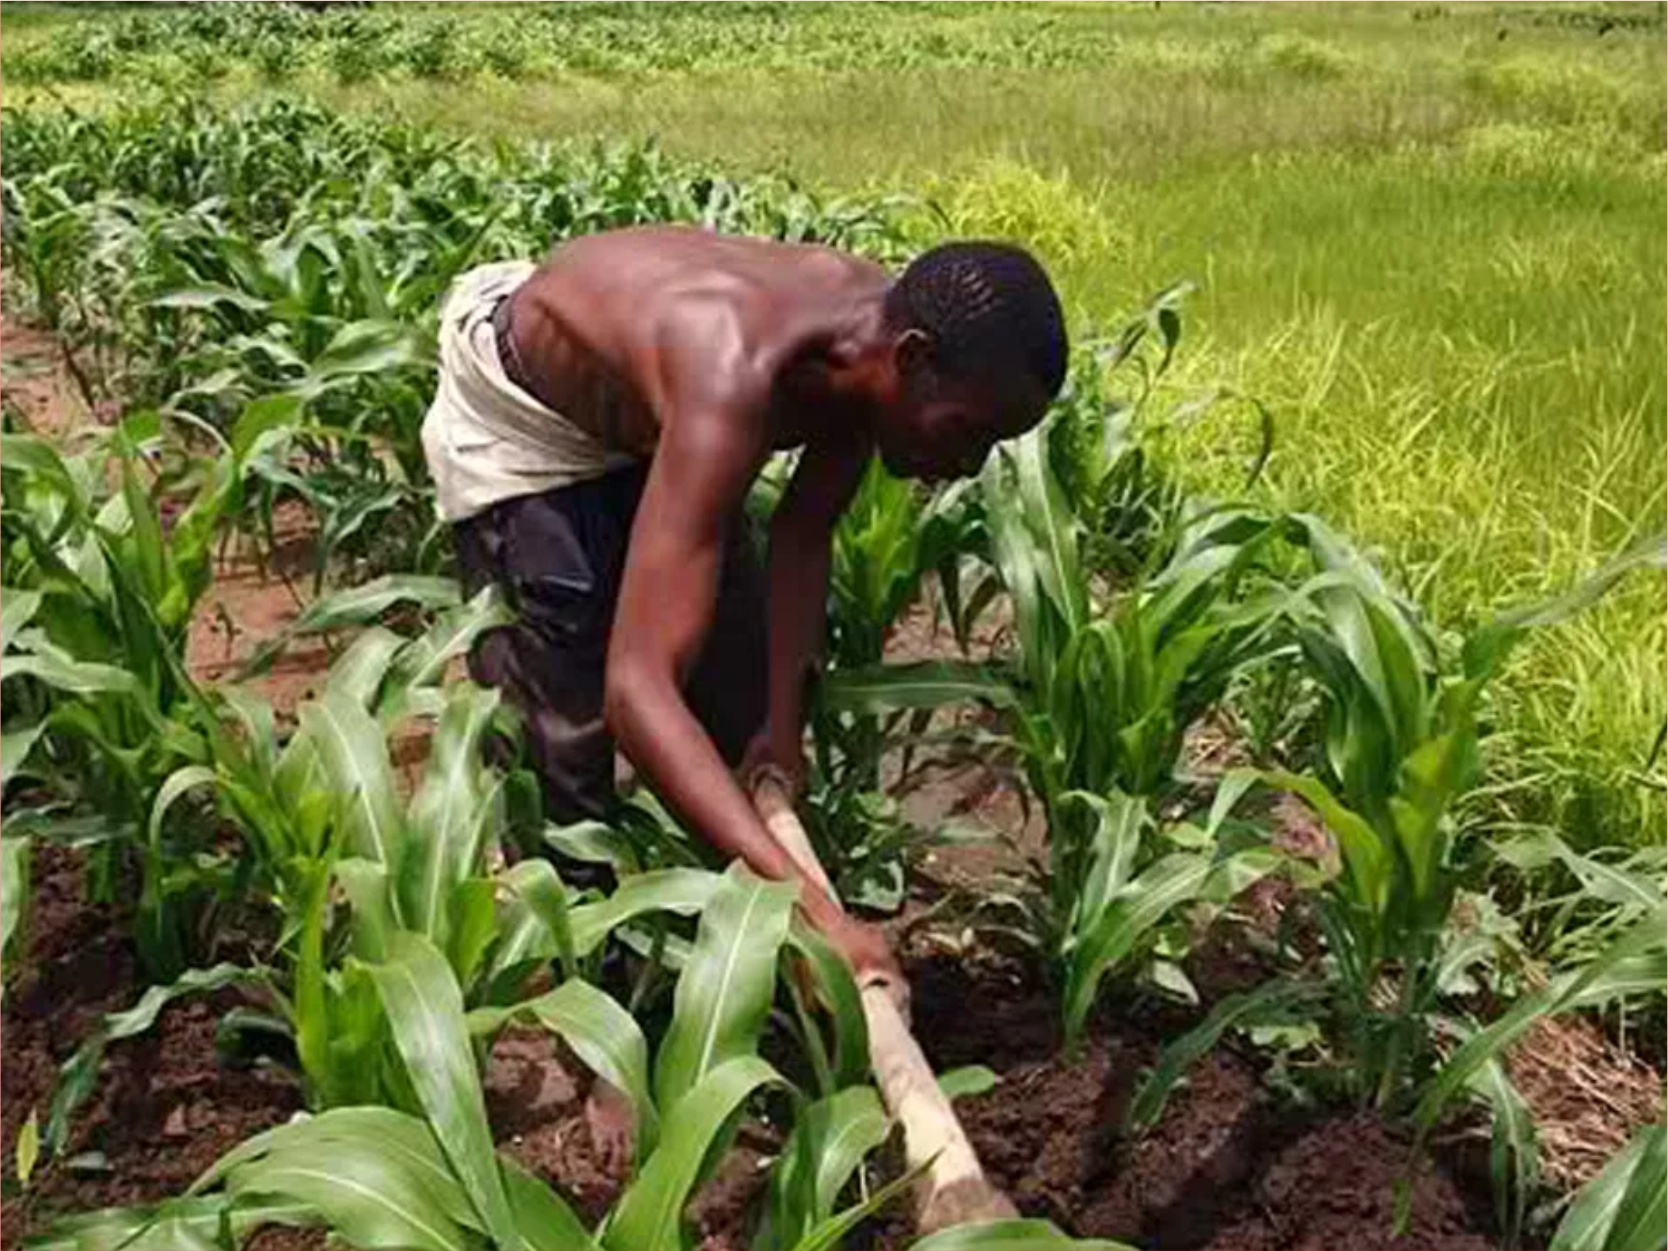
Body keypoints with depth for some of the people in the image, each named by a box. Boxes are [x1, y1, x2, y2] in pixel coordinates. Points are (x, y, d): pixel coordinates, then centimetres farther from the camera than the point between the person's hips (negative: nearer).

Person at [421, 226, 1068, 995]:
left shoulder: (878, 333, -23)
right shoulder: (734, 382, -46)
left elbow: (802, 533, -6)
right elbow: (636, 687, -52)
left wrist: (783, 727, -13)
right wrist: (805, 904, -57)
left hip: (644, 408, 7)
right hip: (519, 414, -7)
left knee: (743, 704, 10)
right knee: (561, 732, -9)